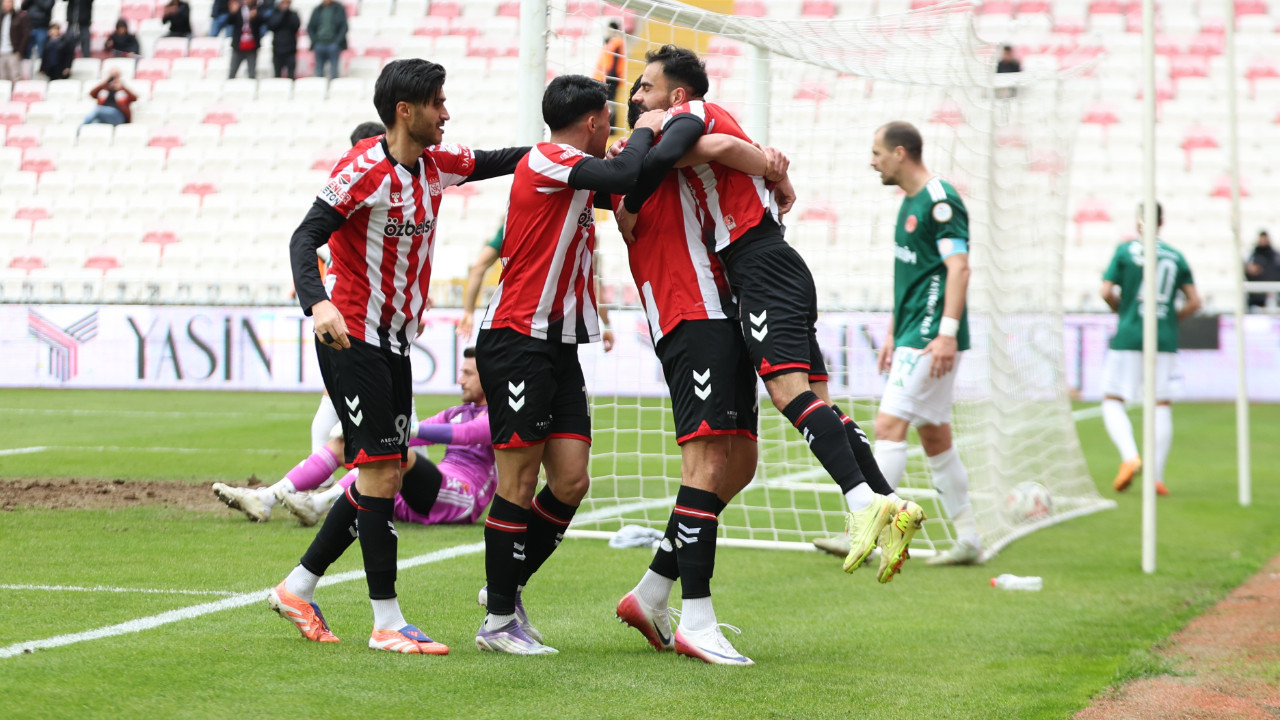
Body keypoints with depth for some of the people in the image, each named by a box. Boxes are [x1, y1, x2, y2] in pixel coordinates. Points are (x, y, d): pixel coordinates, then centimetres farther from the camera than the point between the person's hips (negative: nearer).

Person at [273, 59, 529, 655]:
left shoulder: (436, 164, 6)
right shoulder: (364, 169, -16)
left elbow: (496, 162, 17)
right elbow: (305, 237, -21)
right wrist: (318, 303, -38)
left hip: (395, 342, 8)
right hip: (351, 337, -8)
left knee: (386, 475, 8)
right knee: (380, 471, -10)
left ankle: (298, 588, 20)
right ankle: (387, 622, -6)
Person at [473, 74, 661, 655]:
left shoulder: (572, 173, 18)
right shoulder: (546, 162, -12)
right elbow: (622, 176, -26)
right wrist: (644, 132, -8)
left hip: (560, 345, 9)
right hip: (516, 341, -9)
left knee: (571, 481, 2)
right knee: (520, 481, -6)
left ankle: (507, 588, 18)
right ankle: (498, 621, 0)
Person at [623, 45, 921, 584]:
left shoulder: (689, 113, -2)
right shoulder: (716, 126, 27)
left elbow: (664, 155, -23)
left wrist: (629, 207, -9)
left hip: (763, 270, -10)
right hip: (781, 268, 10)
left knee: (790, 390, -21)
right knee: (814, 400, 4)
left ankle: (864, 503, -32)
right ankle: (890, 505, -3)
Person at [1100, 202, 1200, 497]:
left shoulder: (1125, 250, -1)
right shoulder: (1176, 257, 8)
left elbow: (1106, 292, -6)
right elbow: (1194, 301, 5)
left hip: (1128, 337, -3)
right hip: (1164, 340, 3)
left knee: (1112, 401, 5)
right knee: (1162, 405, 7)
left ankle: (1130, 456, -19)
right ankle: (1157, 476, 3)